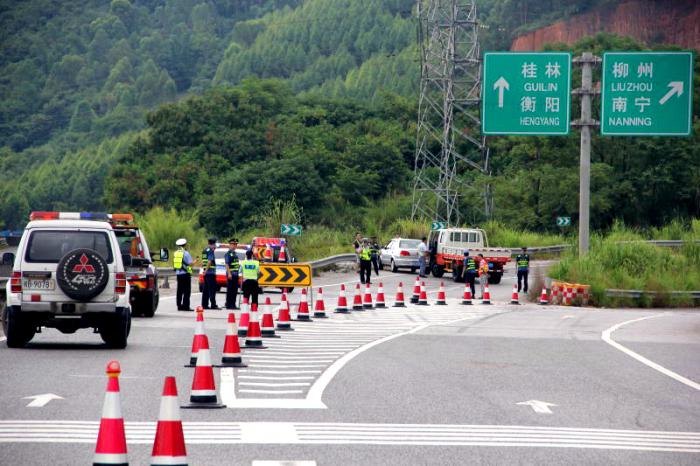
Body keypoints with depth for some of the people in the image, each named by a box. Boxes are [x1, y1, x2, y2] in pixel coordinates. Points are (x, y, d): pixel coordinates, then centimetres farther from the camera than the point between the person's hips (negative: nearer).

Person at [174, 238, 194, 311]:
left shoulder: (175, 253, 10)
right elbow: (190, 263, -14)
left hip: (178, 273, 7)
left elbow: (174, 263, 15)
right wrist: (195, 261, 5)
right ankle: (186, 306, -8)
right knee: (187, 291, -4)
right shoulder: (186, 253, -11)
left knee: (179, 291, 10)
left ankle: (179, 306, 10)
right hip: (185, 273, -7)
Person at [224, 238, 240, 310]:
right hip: (231, 274, -9)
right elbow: (227, 264, -16)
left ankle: (233, 304, 15)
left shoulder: (234, 253, 18)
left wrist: (239, 265, 11)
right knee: (230, 290, -6)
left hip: (235, 274, 9)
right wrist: (229, 273, -22)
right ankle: (228, 305, -3)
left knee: (235, 290, 10)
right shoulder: (228, 253, -10)